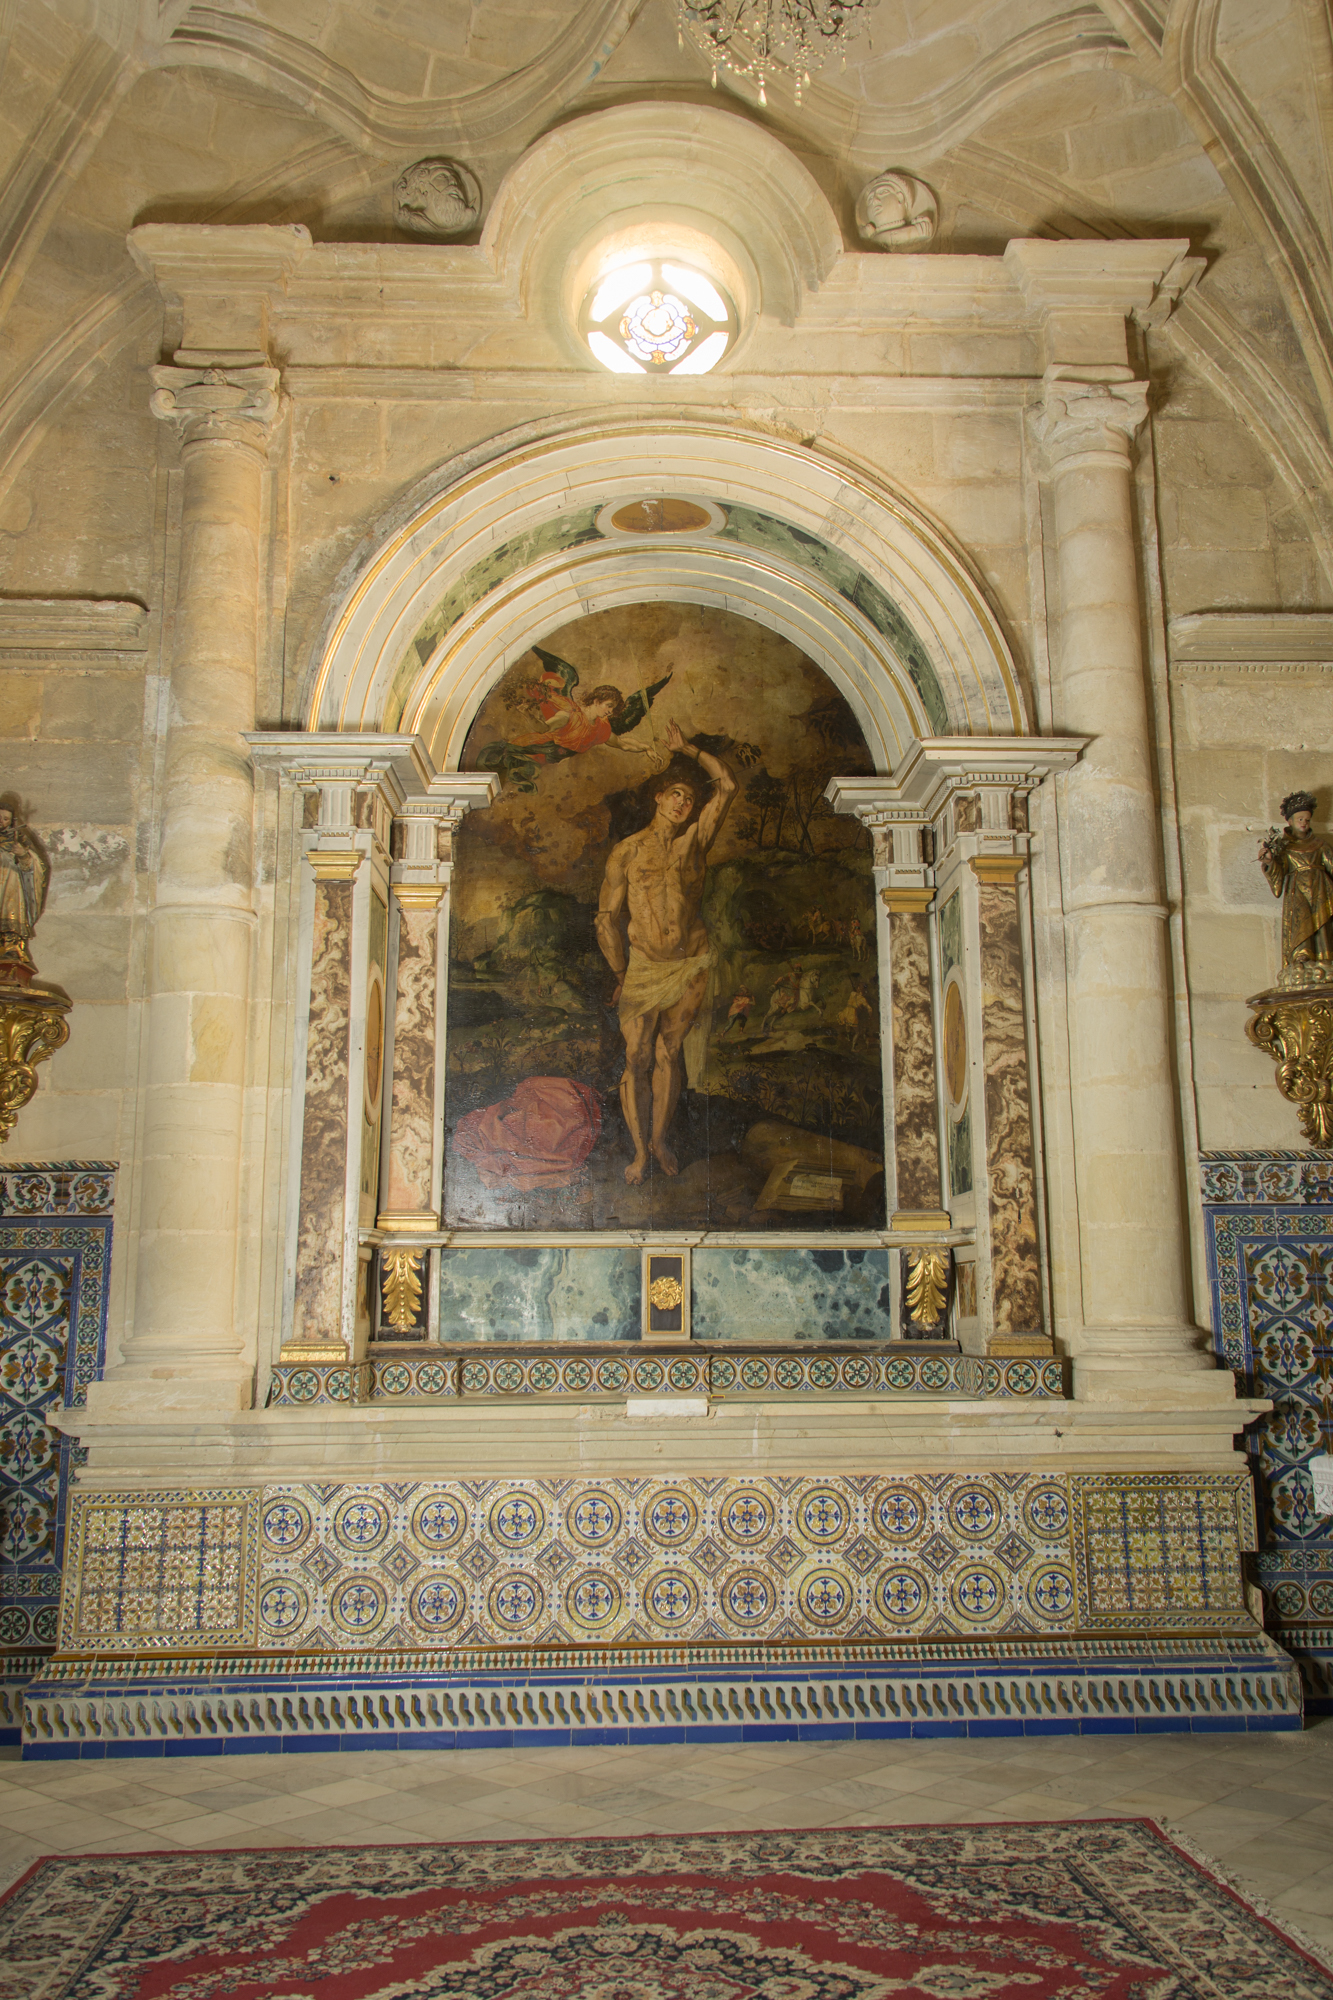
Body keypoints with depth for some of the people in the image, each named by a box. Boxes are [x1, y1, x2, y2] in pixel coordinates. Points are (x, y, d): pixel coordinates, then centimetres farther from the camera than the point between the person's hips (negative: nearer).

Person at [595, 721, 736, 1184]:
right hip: (644, 967, -1)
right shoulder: (627, 851, 0)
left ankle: (660, 1138, 23)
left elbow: (726, 785, -1)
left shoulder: (695, 840, 4)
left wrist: (688, 749, 1)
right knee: (637, 1061, -1)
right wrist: (621, 975, -2)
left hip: (692, 965, 1)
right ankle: (640, 1151, 11)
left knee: (669, 1054, 10)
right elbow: (607, 918, 1)